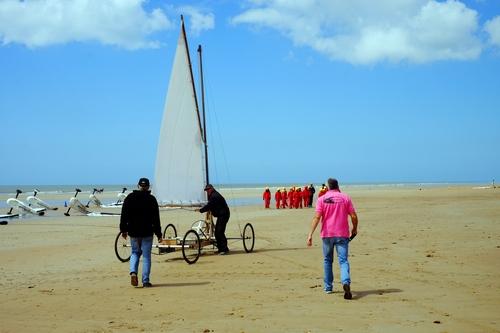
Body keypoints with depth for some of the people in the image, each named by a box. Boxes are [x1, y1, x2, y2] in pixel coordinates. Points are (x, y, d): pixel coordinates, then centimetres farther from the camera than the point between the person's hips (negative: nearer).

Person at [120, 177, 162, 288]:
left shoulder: (129, 198, 3)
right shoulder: (151, 199, -4)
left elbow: (124, 215, 3)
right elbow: (156, 218, -5)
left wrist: (123, 230, 11)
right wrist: (158, 234, -2)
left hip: (133, 232, 2)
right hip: (147, 233, -2)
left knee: (135, 252, 19)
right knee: (146, 256, 4)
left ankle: (133, 272, -5)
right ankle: (145, 281, 2)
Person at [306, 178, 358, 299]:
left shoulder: (322, 199, 0)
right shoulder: (345, 198, 3)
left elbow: (317, 217, -9)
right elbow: (353, 216, -1)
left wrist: (310, 234, -10)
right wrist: (354, 229, 16)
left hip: (327, 234, 0)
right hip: (342, 234, 0)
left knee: (327, 260, 16)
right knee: (343, 260, -3)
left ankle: (328, 287, 22)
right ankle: (346, 282, -28)